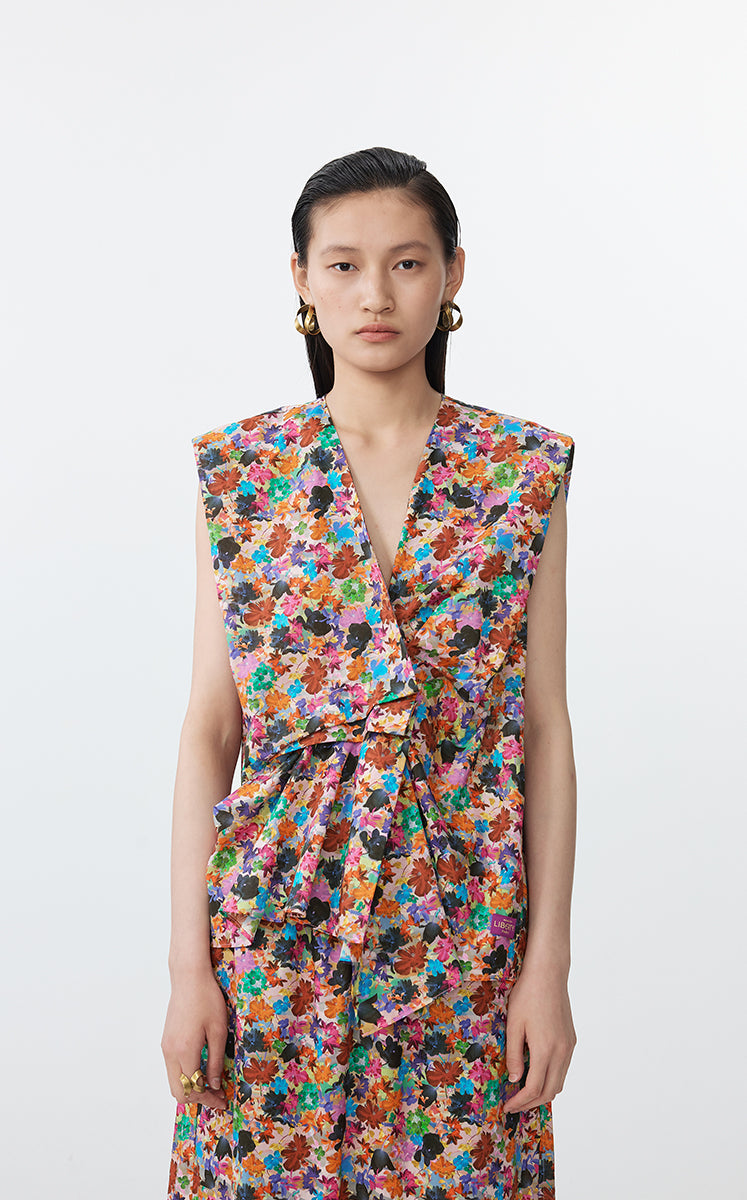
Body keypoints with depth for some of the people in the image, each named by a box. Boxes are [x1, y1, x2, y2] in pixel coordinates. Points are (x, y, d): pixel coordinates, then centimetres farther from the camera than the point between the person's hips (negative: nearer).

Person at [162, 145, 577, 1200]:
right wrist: (188, 960, -3)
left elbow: (545, 724, -1)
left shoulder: (524, 473, -1)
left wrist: (549, 960, -4)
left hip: (462, 930, 0)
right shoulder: (240, 471, 0)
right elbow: (210, 727, 0)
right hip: (273, 921, 1)